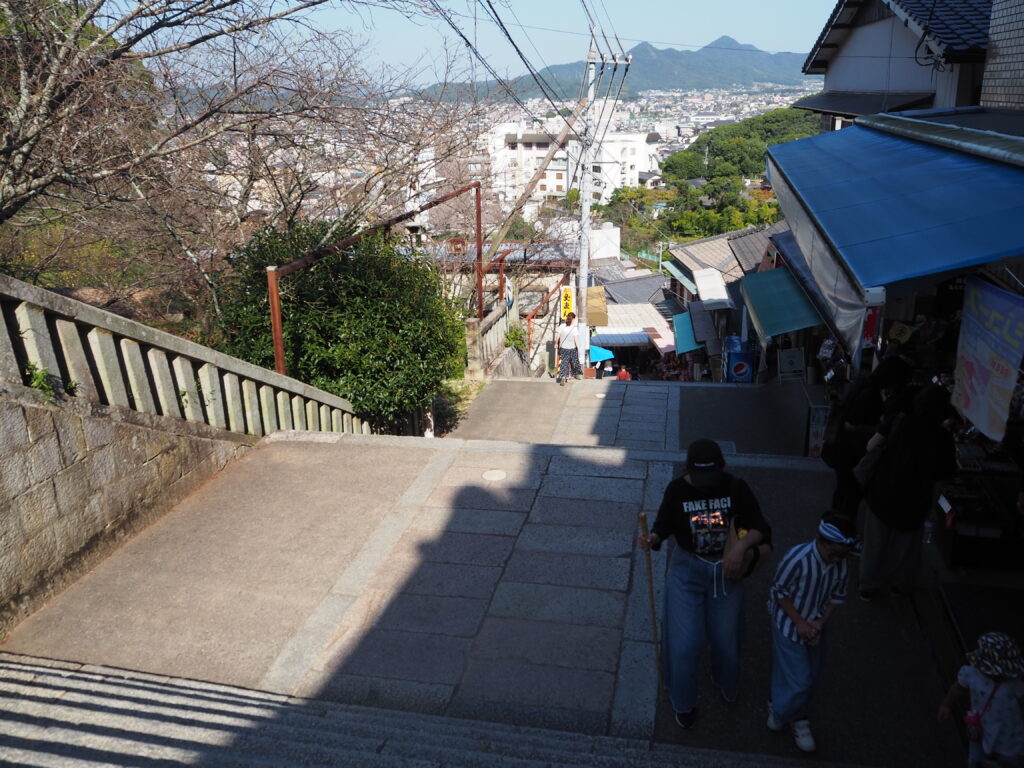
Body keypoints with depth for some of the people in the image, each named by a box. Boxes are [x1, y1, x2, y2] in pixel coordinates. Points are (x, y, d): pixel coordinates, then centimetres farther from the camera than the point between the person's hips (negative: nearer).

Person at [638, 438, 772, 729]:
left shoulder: (736, 489, -15)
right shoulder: (677, 490, -16)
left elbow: (760, 527, -9)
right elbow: (664, 525, -6)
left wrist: (742, 546, -27)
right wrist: (652, 539, -28)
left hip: (726, 570, 1)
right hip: (687, 569, -1)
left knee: (726, 637, 16)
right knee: (685, 642, -1)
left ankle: (726, 686, 50)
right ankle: (683, 703, 26)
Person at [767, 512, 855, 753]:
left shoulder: (840, 563, -15)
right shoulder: (797, 559, -32)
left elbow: (837, 596, 1)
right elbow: (778, 591, -19)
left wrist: (821, 623, -10)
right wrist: (799, 622, -17)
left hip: (815, 625, 6)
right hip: (789, 624, -6)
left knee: (811, 676, 17)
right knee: (799, 680, -1)